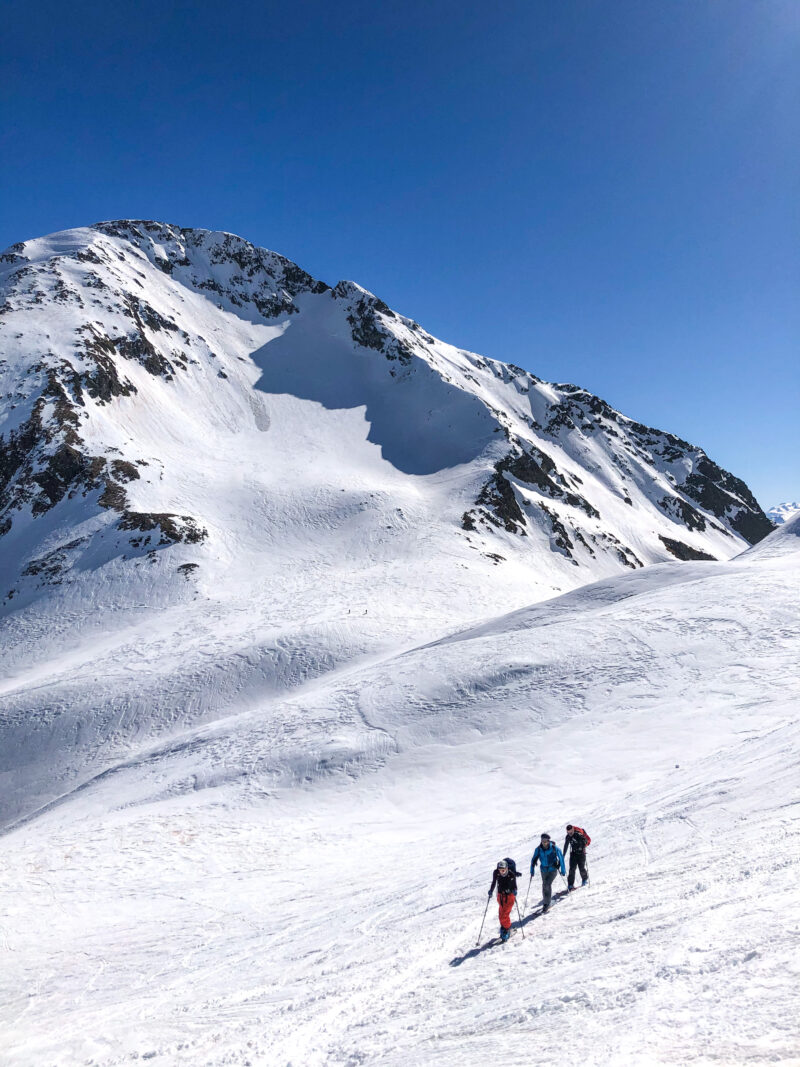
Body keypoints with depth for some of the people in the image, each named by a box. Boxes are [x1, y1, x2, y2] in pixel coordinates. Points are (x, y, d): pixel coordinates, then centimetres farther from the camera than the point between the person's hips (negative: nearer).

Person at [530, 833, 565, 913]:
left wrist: (562, 870, -3)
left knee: (547, 885, -19)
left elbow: (561, 858, -6)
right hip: (544, 870, 4)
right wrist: (532, 871, -6)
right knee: (544, 886, 11)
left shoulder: (554, 848, -17)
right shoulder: (539, 849, -9)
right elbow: (534, 860, -1)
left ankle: (546, 904, -8)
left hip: (553, 870, -4)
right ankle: (546, 902, 32)